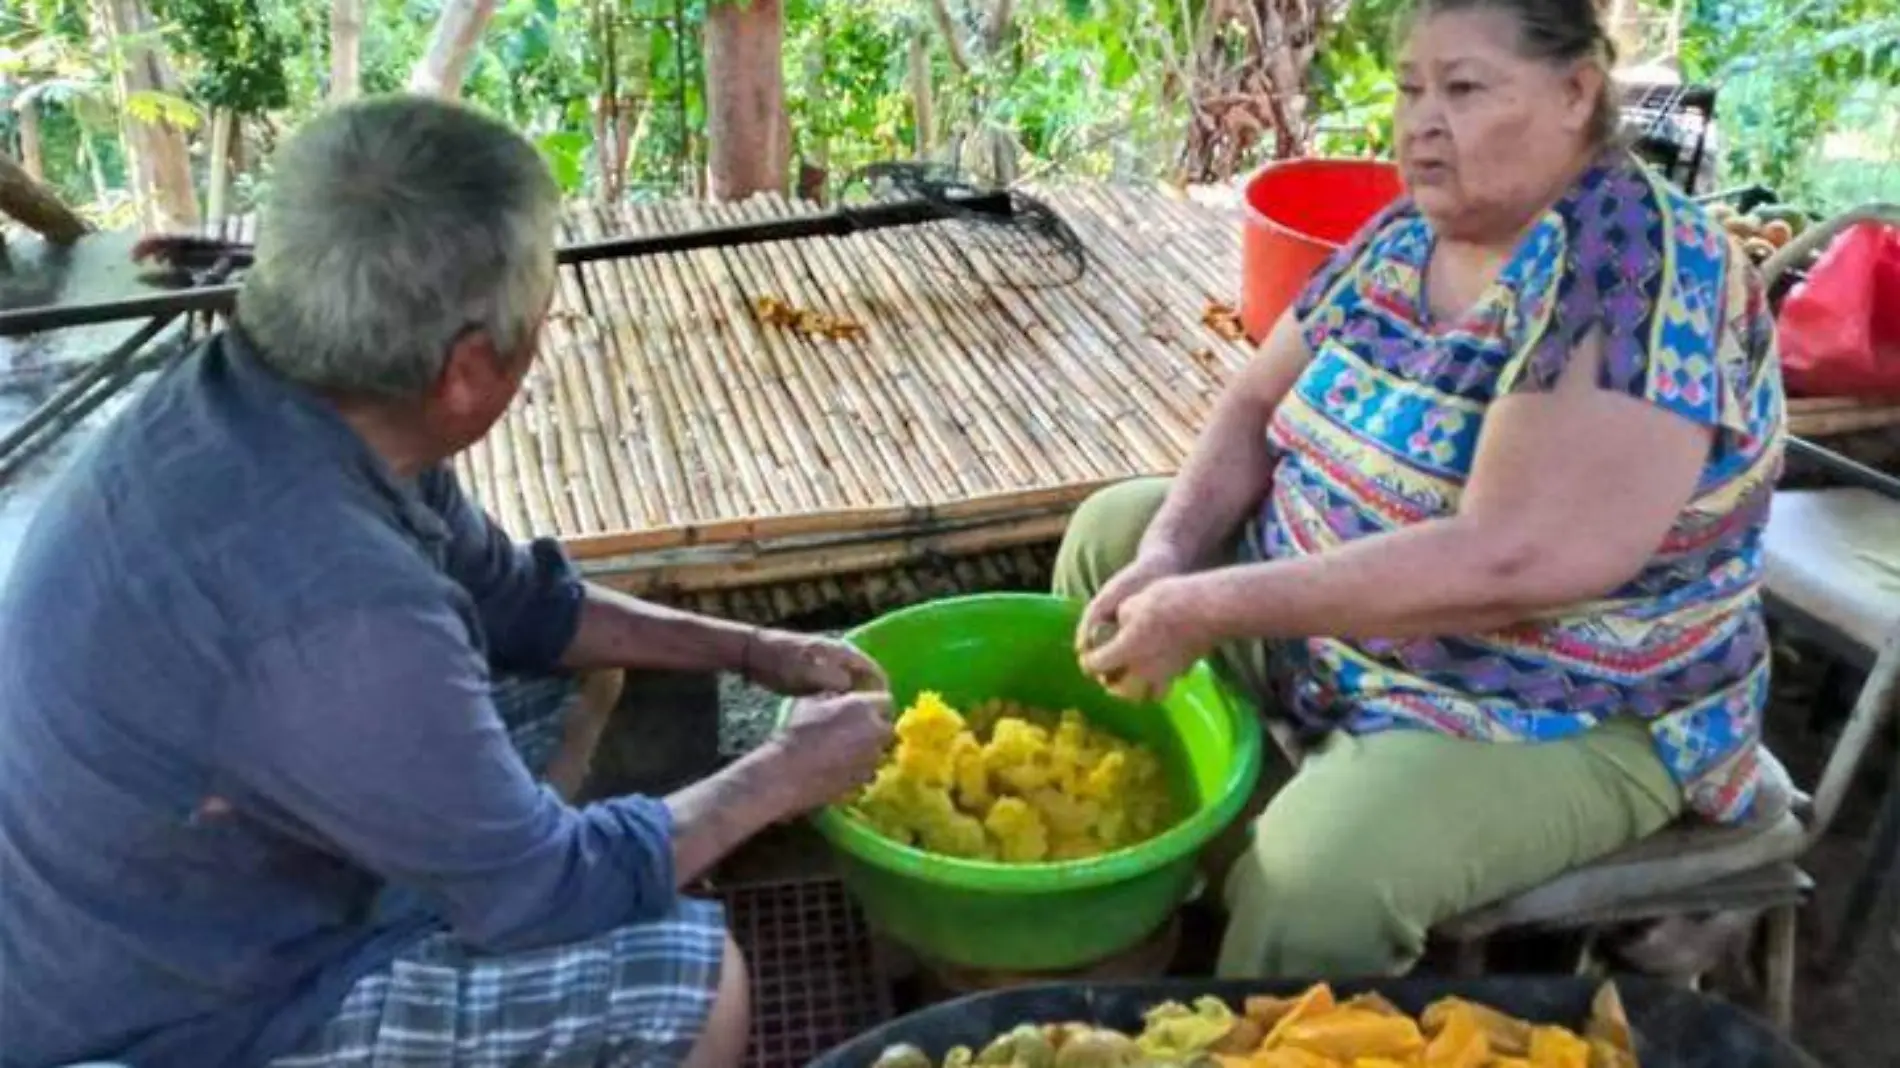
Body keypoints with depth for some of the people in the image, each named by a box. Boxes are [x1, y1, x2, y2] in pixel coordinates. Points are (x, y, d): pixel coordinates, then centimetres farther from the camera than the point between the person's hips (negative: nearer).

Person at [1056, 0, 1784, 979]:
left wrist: (1206, 609, -31)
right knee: (1111, 532, 10)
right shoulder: (1408, 234, 0)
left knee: (1312, 874, -33)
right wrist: (1169, 551, -14)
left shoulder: (1639, 275, -25)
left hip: (1554, 714, -8)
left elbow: (1505, 564, -34)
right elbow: (1255, 404, 6)